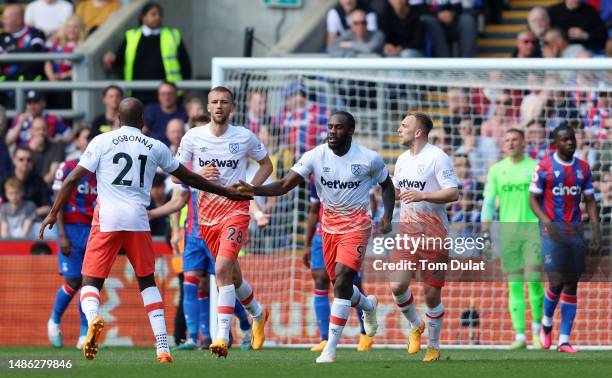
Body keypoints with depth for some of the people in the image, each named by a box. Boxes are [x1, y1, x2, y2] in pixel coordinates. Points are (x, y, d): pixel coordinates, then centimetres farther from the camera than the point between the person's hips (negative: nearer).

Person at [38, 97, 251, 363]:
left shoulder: (102, 141, 6)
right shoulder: (156, 148, 12)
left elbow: (73, 179, 1)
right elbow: (188, 177, 21)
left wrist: (54, 213, 10)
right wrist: (226, 193, 34)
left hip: (106, 219, -2)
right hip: (138, 220, 2)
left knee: (91, 282, 4)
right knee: (147, 282, 18)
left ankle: (92, 317, -32)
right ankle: (163, 348, 8)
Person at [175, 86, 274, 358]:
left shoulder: (245, 137, -2)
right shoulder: (193, 137, 1)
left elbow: (266, 165, 14)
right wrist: (198, 177, -13)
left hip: (235, 209, -3)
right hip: (207, 211, 3)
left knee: (222, 269, -21)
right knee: (232, 274, 14)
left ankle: (223, 336, -22)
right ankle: (258, 314, 42)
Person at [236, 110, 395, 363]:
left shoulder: (369, 159, -11)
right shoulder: (315, 156, -10)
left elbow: (386, 184, 8)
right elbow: (285, 185, -16)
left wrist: (387, 217, -5)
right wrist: (255, 190, -33)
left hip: (356, 224, -4)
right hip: (329, 223, 4)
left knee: (342, 280, -18)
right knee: (339, 284, 12)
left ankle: (330, 348, -13)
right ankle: (368, 305, 50)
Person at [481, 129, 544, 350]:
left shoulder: (535, 167, 3)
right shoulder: (496, 170, 9)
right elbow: (489, 201, 8)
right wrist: (485, 230, -1)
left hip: (533, 229, -2)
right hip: (507, 231, 2)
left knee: (534, 281, -9)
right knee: (515, 285, 1)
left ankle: (537, 330, 9)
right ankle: (519, 336, 3)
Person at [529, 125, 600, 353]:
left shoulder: (583, 169, 9)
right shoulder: (544, 167, -4)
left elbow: (590, 202, 12)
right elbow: (533, 200, -4)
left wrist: (596, 231, 0)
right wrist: (548, 222, -19)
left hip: (575, 231, 4)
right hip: (552, 231, -4)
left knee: (571, 285, 2)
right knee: (556, 283, -15)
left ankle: (564, 340, 5)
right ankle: (546, 323, 14)